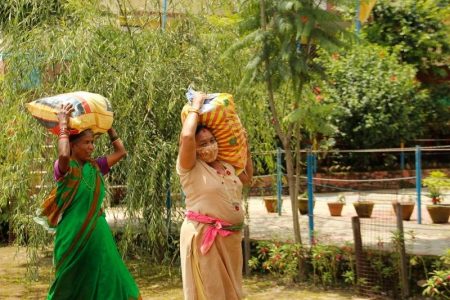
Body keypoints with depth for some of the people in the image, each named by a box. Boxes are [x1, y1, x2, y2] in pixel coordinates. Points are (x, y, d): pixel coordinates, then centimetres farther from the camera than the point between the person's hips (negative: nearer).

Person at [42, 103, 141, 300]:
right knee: (73, 284, 6)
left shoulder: (95, 167, 8)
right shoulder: (65, 168, -9)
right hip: (74, 233, -6)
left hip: (97, 233, 6)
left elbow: (121, 152, 13)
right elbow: (63, 154, -32)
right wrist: (63, 124, -20)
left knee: (101, 280, 7)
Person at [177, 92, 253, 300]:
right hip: (203, 236, -7)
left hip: (230, 237, 7)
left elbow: (247, 178, 32)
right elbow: (186, 136, -29)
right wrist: (195, 107, -16)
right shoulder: (190, 168, -10)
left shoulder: (226, 166, 11)